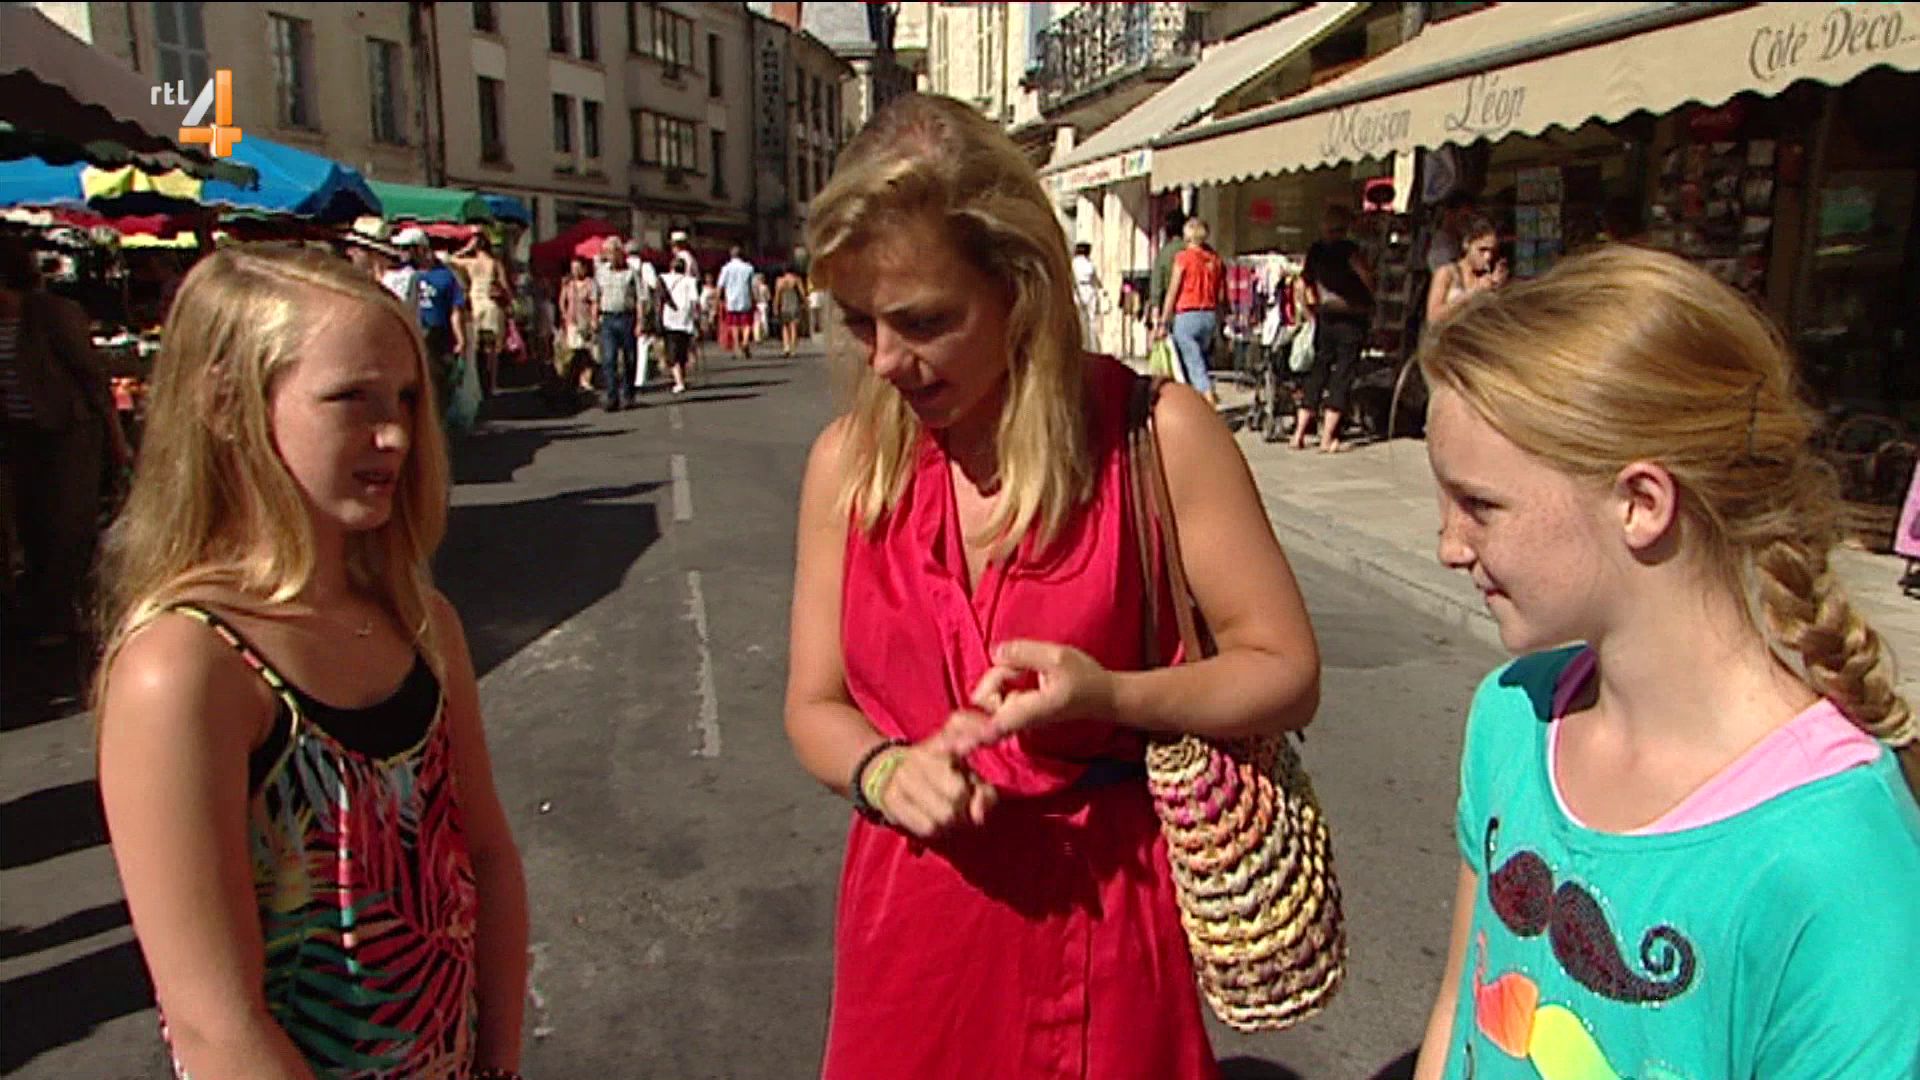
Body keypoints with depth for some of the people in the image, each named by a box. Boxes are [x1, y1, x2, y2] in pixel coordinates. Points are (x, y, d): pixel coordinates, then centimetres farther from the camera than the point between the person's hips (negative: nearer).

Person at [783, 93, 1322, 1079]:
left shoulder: (1155, 435, -13)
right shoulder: (847, 462, -3)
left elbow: (1286, 673, -7)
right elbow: (815, 706, 5)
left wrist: (1106, 693, -23)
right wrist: (884, 771, -17)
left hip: (1102, 913, -2)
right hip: (910, 913, 3)